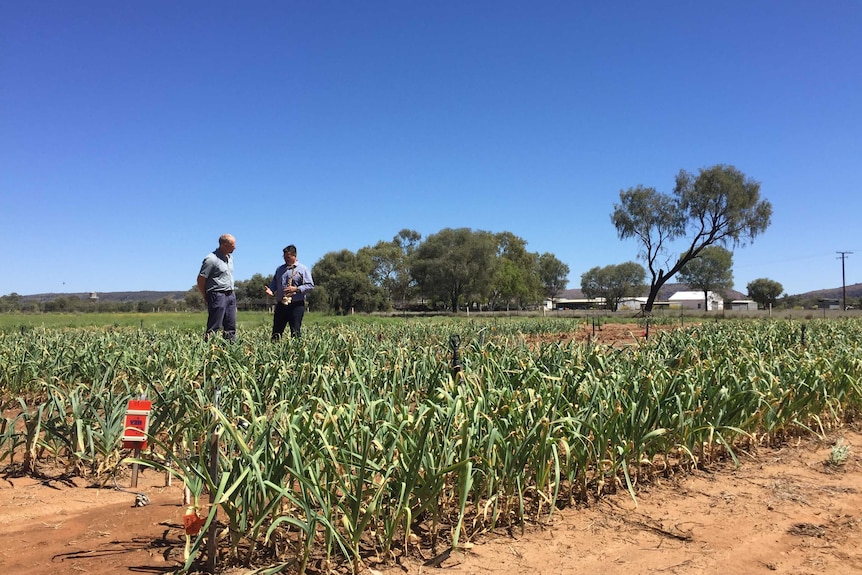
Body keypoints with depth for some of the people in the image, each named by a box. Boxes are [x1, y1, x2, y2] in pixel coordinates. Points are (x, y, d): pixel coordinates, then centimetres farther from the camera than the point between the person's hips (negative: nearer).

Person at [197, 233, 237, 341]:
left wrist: (231, 292, 16)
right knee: (214, 327, -8)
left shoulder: (230, 258, 13)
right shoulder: (211, 259, -12)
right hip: (218, 295, -8)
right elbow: (200, 280, -9)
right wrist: (206, 298, -3)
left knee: (231, 327, 7)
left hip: (231, 295, 8)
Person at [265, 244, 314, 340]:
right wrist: (270, 290, -2)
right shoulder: (279, 269, 17)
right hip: (281, 304, 4)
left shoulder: (302, 269, 2)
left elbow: (310, 286, -4)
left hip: (296, 305, -4)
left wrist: (296, 289, -16)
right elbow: (274, 283, 21)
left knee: (295, 331, -4)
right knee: (276, 331, 3)